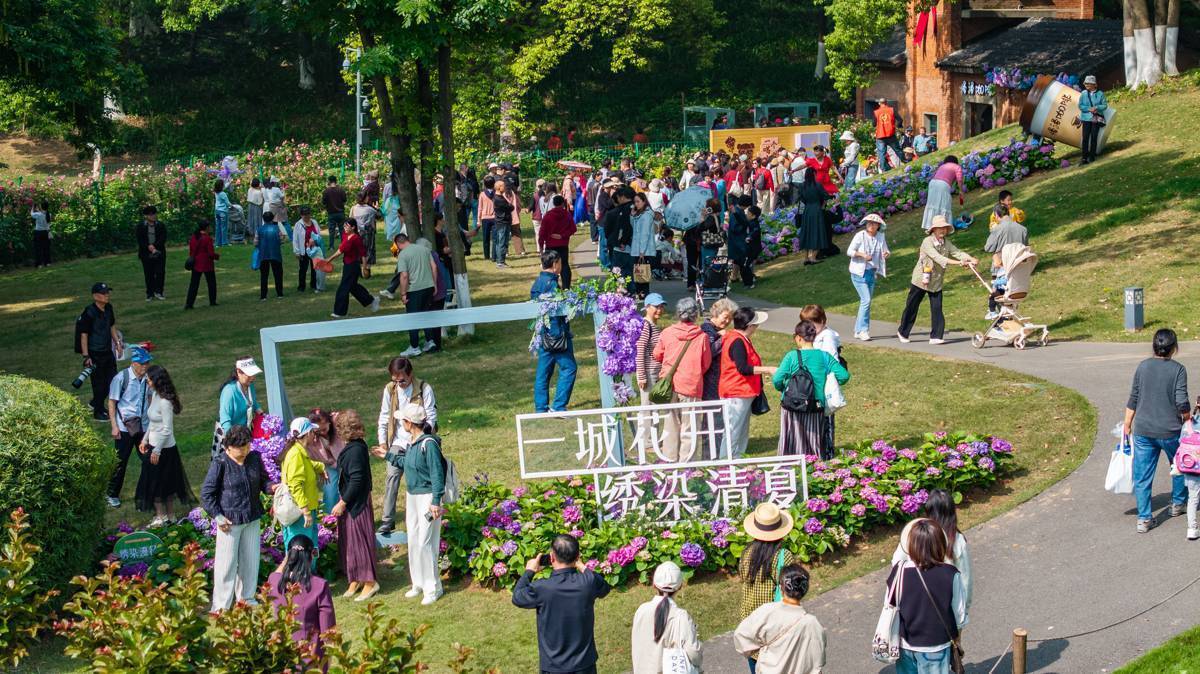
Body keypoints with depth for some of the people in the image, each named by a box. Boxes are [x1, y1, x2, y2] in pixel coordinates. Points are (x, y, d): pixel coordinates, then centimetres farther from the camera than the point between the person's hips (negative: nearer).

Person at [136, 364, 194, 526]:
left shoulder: (165, 402, -24)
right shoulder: (155, 395, 3)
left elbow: (167, 430, -22)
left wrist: (157, 450, -19)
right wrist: (145, 440, 14)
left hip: (163, 448, -9)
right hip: (154, 445, 9)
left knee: (156, 483, 4)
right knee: (165, 483, 17)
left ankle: (161, 517, 18)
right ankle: (170, 516, 29)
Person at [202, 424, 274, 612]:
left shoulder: (254, 458, 1)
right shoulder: (220, 464, -14)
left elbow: (263, 479, 15)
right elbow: (206, 493, -9)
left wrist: (271, 487, -8)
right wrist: (218, 516, -14)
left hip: (253, 519, 6)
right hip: (230, 521, -5)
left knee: (251, 560, 15)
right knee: (227, 563, -1)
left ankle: (246, 598, 32)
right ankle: (221, 606, 9)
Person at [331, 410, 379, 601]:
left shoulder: (355, 450, -23)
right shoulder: (354, 446, 6)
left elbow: (356, 480, -25)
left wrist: (342, 503, -20)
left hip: (356, 504, -10)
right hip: (349, 501, 10)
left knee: (358, 540, -1)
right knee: (348, 541, 16)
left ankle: (369, 582, 9)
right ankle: (356, 579, 26)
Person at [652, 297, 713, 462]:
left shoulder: (667, 333, -4)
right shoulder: (701, 336, -9)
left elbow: (657, 355, 9)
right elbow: (706, 364, 0)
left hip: (670, 385, 3)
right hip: (692, 386, -3)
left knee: (671, 423, 14)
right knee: (689, 427, 5)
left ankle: (669, 459, 21)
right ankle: (686, 461, 6)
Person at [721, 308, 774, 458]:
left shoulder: (741, 339, 14)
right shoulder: (737, 342, -19)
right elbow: (743, 368, -27)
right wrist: (768, 369, -25)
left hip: (743, 394, 11)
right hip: (736, 395, -11)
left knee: (742, 434, 17)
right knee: (733, 433, -7)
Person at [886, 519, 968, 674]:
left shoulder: (899, 571, -17)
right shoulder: (951, 575, -22)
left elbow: (890, 607, -4)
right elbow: (960, 613, -11)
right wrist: (955, 634, 10)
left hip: (905, 645, 2)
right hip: (936, 646, -2)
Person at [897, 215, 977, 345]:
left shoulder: (946, 243, 1)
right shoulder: (927, 242, -18)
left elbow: (957, 252, -12)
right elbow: (937, 257, -30)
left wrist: (971, 259, -32)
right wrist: (957, 262, -39)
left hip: (936, 283, 4)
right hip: (920, 280, -4)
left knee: (937, 309, -5)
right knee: (911, 308, 6)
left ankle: (936, 336, -1)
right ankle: (902, 333, 23)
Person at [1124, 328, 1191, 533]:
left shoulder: (1143, 367, -1)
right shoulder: (1178, 370, -10)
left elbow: (1133, 399, 3)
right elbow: (1182, 402, -14)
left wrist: (1127, 424, 13)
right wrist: (1188, 420, 4)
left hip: (1142, 430, 2)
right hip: (1170, 431, -2)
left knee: (1142, 476, 7)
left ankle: (1144, 519, 7)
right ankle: (1178, 503, 38)